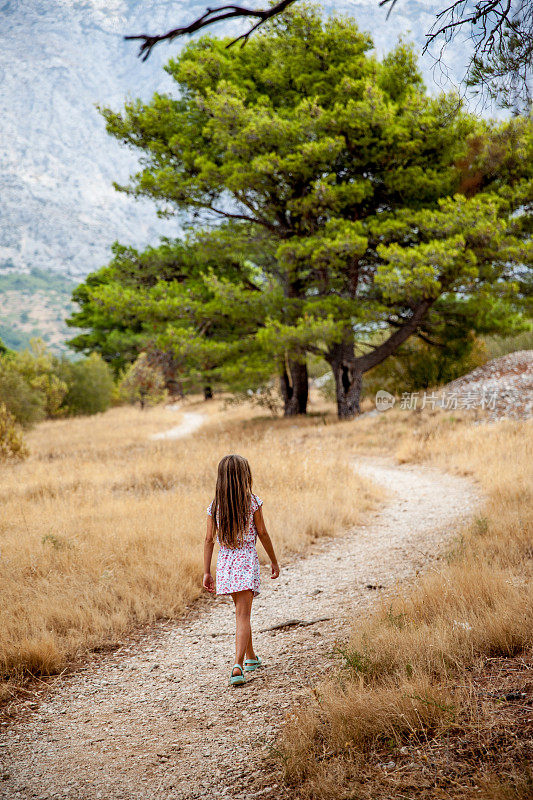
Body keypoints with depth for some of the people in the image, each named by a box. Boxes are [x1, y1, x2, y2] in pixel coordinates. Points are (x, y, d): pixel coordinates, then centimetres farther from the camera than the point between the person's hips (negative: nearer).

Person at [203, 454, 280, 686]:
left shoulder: (215, 505, 1)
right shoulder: (252, 501, -7)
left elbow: (209, 539, 1)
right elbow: (262, 534, -2)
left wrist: (206, 572, 6)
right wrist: (274, 561, 9)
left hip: (225, 561, 4)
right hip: (246, 560, -4)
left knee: (242, 611, 21)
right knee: (243, 615, -7)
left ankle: (250, 657, 34)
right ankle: (238, 665, -20)